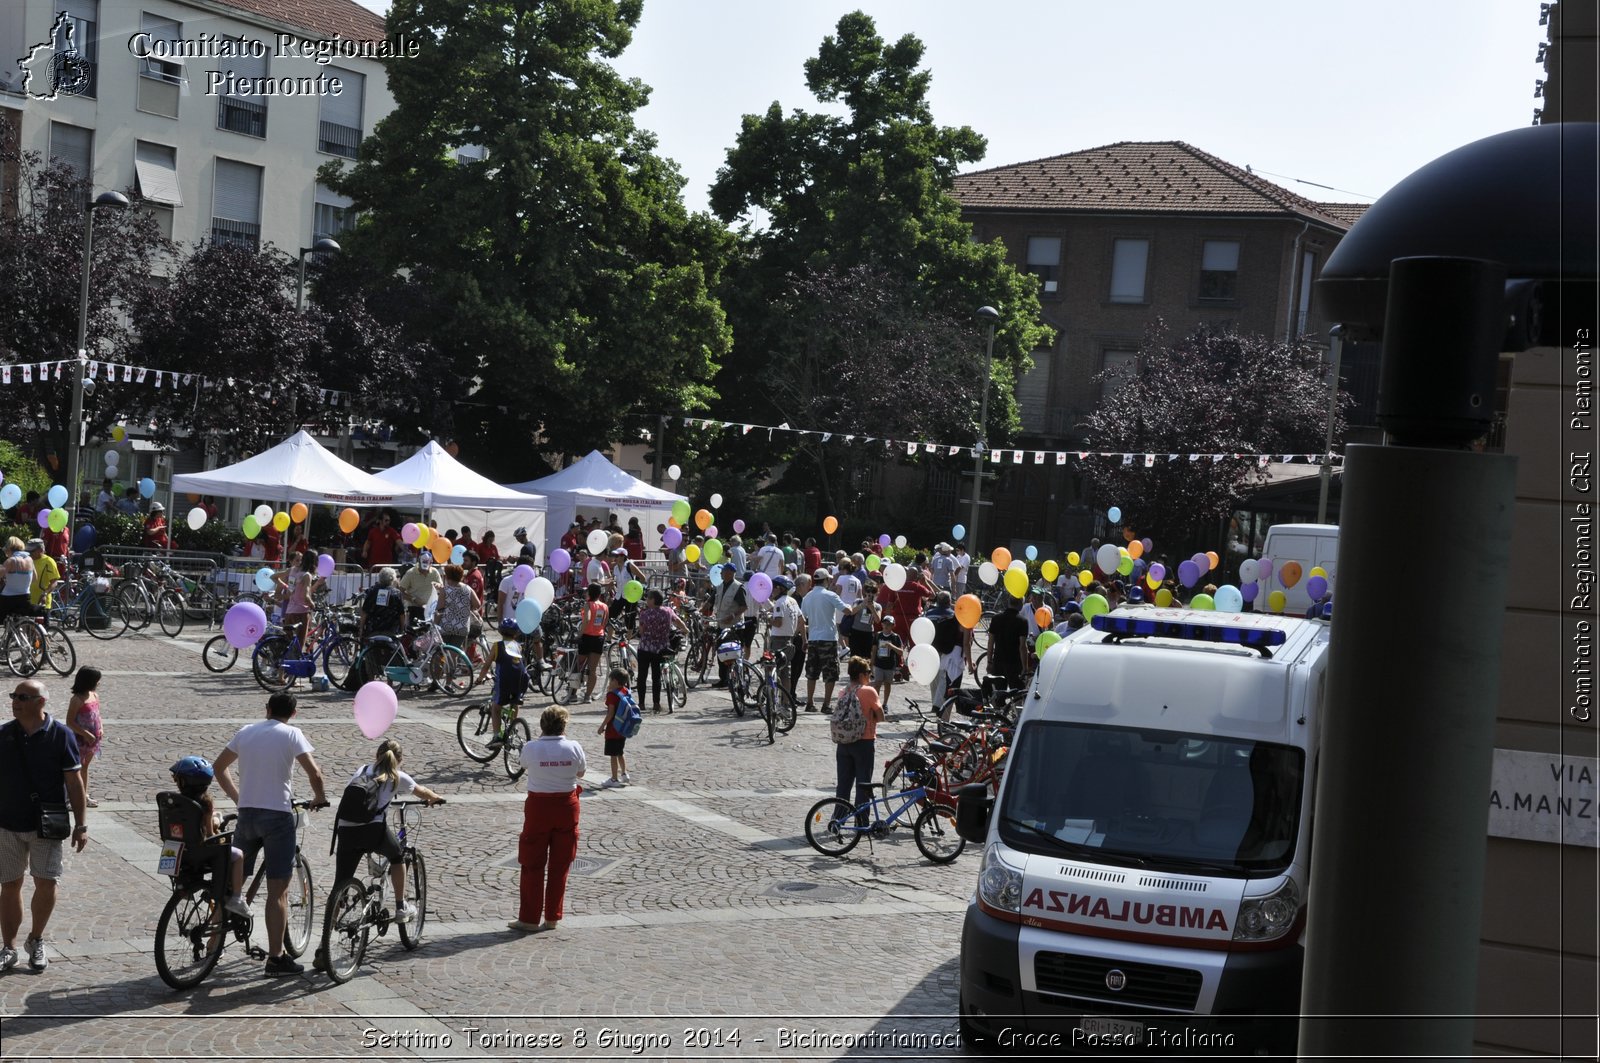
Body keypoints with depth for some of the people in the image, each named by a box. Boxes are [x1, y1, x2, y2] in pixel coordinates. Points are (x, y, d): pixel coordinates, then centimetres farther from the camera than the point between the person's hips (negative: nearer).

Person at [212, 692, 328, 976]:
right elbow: (314, 773, -13)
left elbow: (218, 767, 18)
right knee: (278, 890, -3)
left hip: (246, 813, 5)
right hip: (277, 814, -5)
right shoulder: (291, 734, -5)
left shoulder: (245, 732, 10)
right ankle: (276, 957, -3)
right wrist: (319, 798, 5)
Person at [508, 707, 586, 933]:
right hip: (567, 806, 2)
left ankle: (529, 918, 10)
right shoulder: (574, 748, -10)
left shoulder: (531, 748, -13)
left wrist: (542, 738, 15)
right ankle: (552, 917, 16)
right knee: (559, 865, 12)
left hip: (538, 806, -2)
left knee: (532, 865, 8)